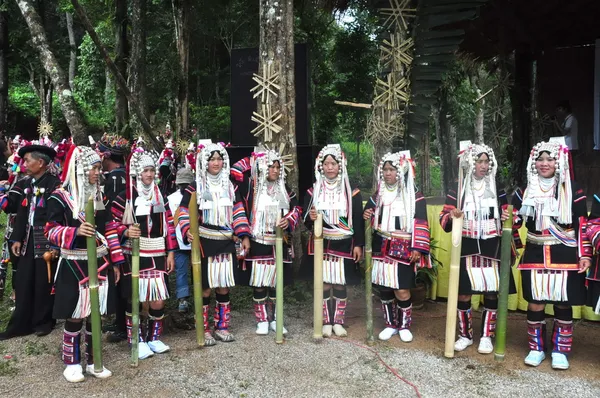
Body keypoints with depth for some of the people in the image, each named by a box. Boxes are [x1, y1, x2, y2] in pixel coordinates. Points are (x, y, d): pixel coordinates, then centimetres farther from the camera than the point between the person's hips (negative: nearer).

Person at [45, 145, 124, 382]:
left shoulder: (99, 196, 8)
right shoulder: (60, 197, -9)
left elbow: (109, 230, 10)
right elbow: (50, 231, -10)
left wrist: (116, 261, 8)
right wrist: (75, 231, -29)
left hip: (100, 264, 5)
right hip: (74, 266, -5)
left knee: (95, 314, 11)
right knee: (74, 316, 5)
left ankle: (93, 361, 25)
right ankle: (72, 363, 22)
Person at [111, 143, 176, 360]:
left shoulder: (159, 196, 9)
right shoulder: (125, 197, -5)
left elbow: (169, 226, 10)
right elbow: (113, 223, -3)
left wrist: (171, 252, 6)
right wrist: (126, 231, -24)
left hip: (157, 256, 4)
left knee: (158, 300, 6)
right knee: (135, 300, 3)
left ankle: (154, 338, 24)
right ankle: (138, 341, 19)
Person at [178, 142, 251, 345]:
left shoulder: (230, 186, 11)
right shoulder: (195, 187, -2)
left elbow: (238, 213, 12)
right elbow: (184, 212, -2)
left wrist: (244, 235, 3)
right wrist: (188, 232, -20)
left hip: (226, 243, 4)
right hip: (204, 243, -4)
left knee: (224, 287, 9)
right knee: (205, 288, 0)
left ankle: (222, 327, 22)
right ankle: (204, 330, 12)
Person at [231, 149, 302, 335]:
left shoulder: (285, 189, 10)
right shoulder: (252, 186, -2)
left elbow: (296, 207, 15)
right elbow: (234, 172, -11)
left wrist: (289, 220, -5)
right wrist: (254, 158, -4)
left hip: (279, 243, 4)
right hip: (258, 243, -3)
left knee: (275, 283, 11)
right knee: (259, 284, 2)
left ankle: (274, 319, 23)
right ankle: (262, 321, 15)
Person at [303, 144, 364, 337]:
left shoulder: (352, 192, 1)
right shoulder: (312, 191, 4)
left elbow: (358, 220, 1)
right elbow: (306, 220, 6)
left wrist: (358, 244, -4)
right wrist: (310, 218, -18)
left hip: (344, 245, -1)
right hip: (321, 244, 1)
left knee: (340, 284, 5)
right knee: (324, 284, 2)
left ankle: (338, 322, 17)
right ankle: (326, 322, 14)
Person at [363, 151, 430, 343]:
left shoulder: (415, 197, -3)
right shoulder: (378, 195, 10)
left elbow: (420, 225, -7)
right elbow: (371, 219, 21)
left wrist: (418, 248, -14)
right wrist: (367, 216, -3)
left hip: (404, 250, -4)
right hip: (382, 249, 4)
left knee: (402, 291, -4)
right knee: (384, 289, 8)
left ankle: (404, 326, 18)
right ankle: (391, 324, 25)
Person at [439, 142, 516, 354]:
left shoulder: (497, 189, 7)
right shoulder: (457, 190, 2)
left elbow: (505, 218, 16)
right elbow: (443, 219, 0)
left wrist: (508, 219, -7)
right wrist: (451, 216, -21)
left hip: (491, 248, 1)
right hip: (466, 248, -1)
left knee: (491, 293, 4)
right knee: (463, 293, 2)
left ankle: (486, 336, 19)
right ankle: (465, 335, 19)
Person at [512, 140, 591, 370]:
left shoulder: (572, 191, -2)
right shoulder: (525, 192, 5)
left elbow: (582, 227, -2)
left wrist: (585, 255, -8)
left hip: (565, 256, -1)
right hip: (535, 255, 2)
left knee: (563, 304, 5)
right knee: (535, 303, 3)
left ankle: (560, 351, 20)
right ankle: (537, 348, 19)